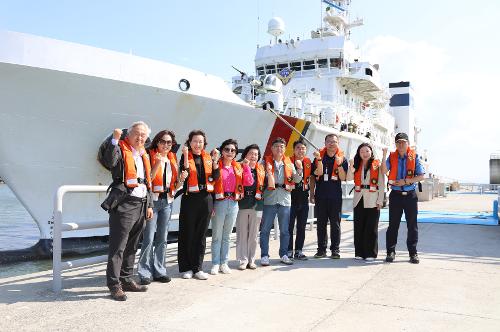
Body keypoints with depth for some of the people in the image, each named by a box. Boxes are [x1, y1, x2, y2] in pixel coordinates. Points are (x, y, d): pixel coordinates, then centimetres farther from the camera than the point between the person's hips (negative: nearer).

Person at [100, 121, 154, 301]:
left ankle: (126, 280, 25)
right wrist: (114, 139, -28)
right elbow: (109, 161, -25)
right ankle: (114, 284, 1)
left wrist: (149, 205, 19)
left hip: (141, 205, 8)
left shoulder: (144, 155, 20)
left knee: (131, 246, 15)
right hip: (124, 204, -8)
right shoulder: (121, 149, -1)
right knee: (118, 247, -5)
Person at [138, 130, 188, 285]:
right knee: (149, 238, -6)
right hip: (153, 200, -5)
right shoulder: (151, 157, -3)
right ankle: (145, 272, 4)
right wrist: (157, 164, -23)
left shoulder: (172, 159, 13)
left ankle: (159, 271, 19)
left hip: (167, 201, 5)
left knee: (162, 238, 10)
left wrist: (181, 179, -3)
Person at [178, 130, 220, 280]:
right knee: (188, 234, 2)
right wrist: (186, 156, -20)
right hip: (190, 198, -3)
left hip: (206, 198, 4)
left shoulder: (208, 157, 10)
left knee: (201, 234, 8)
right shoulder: (186, 157, 0)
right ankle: (186, 267, 13)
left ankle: (198, 268, 16)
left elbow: (215, 177, 2)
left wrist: (215, 161, -10)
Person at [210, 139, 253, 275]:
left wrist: (246, 166, -2)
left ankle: (224, 263, 21)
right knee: (217, 235, 3)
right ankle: (215, 264, 12)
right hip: (219, 202, -4)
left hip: (233, 203, 4)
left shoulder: (238, 167, 11)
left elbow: (249, 182, 2)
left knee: (226, 235, 13)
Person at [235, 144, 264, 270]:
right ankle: (243, 260, 10)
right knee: (242, 234, 2)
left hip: (256, 204, 3)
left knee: (253, 234, 9)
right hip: (242, 204, -3)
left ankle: (251, 260, 19)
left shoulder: (261, 170, 10)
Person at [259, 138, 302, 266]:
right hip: (269, 200, -3)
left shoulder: (289, 163, 12)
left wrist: (299, 169, -7)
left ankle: (284, 255, 20)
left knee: (285, 230, 9)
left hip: (285, 200, 3)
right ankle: (264, 256, 9)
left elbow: (297, 180, 10)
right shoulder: (265, 162, 2)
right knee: (265, 229, 1)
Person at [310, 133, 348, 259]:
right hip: (320, 195, 1)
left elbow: (343, 178, -6)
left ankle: (335, 249, 12)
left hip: (335, 196, -1)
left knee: (335, 223, 4)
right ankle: (321, 249, 15)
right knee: (321, 223, 7)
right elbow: (313, 176, 3)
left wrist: (339, 164, -16)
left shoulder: (342, 159, 3)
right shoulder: (319, 157, 5)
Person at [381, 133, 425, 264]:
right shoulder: (392, 157, 5)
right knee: (393, 225, 4)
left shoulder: (414, 157, 2)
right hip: (395, 195, 1)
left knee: (412, 225, 5)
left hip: (410, 195, -1)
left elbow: (421, 176, -4)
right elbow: (384, 171, -11)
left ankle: (413, 253, 14)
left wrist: (405, 181, -14)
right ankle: (391, 252, 11)